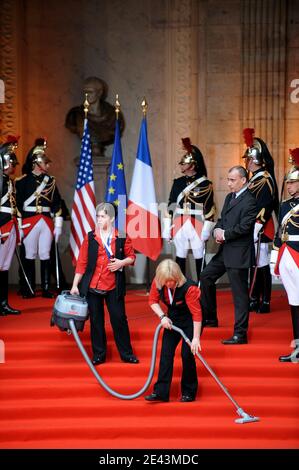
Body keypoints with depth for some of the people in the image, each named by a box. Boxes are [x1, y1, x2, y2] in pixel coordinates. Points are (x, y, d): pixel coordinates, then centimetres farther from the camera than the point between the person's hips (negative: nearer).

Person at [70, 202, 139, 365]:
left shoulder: (121, 237, -1)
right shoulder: (90, 238, 0)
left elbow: (131, 256, 8)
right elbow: (82, 263, 0)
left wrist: (122, 262, -14)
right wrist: (75, 285, -2)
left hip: (114, 286, -1)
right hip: (93, 286, 1)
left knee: (119, 319, 2)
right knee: (96, 321, 8)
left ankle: (126, 353, 14)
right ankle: (99, 355, 18)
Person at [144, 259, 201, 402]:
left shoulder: (189, 287, -32)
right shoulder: (157, 283, -18)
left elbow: (197, 314, -29)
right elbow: (153, 301, -2)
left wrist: (195, 338, -31)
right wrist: (162, 316, -18)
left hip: (190, 321, -5)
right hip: (173, 318, 5)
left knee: (187, 353, -11)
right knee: (166, 352, -3)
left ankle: (189, 392, 3)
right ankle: (161, 392, -2)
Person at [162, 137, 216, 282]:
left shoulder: (205, 184, -3)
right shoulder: (177, 182, 9)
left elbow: (210, 208, -4)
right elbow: (171, 206, 9)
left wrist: (207, 229, -10)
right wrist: (167, 228, 4)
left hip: (197, 226, -4)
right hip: (179, 226, 4)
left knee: (199, 258, 2)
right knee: (180, 257, 7)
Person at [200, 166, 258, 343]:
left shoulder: (249, 201, -15)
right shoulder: (230, 197, 14)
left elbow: (244, 227, -22)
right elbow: (222, 219, 19)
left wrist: (224, 235, -12)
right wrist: (218, 230, -2)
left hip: (239, 253, -10)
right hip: (225, 250, 10)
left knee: (240, 292, -4)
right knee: (206, 277, 17)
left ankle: (240, 334, 0)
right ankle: (210, 317, 31)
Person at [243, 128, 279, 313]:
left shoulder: (265, 179, -14)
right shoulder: (255, 178, 16)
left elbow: (264, 208, -20)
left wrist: (256, 232, -22)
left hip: (260, 231, -9)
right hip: (252, 230, 9)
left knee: (261, 266, -4)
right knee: (256, 265, 12)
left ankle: (264, 303, 1)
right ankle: (256, 301, 18)